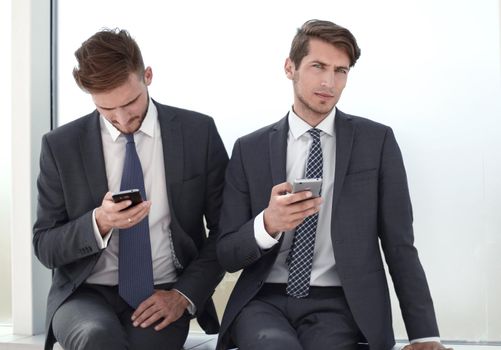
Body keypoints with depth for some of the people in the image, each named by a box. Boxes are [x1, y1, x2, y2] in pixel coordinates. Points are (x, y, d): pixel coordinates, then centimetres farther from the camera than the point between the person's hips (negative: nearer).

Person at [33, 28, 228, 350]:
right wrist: (98, 224, -17)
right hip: (87, 293, 0)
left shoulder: (198, 133, -1)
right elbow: (44, 247, 2)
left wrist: (185, 294, -8)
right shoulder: (61, 146, -1)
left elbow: (226, 228, 4)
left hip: (163, 294, 0)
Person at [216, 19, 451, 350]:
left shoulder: (376, 141, 3)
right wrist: (268, 224, -18)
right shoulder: (250, 149, 5)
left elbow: (399, 245, 5)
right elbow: (228, 255, 3)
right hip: (264, 301, 0)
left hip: (340, 305, 1)